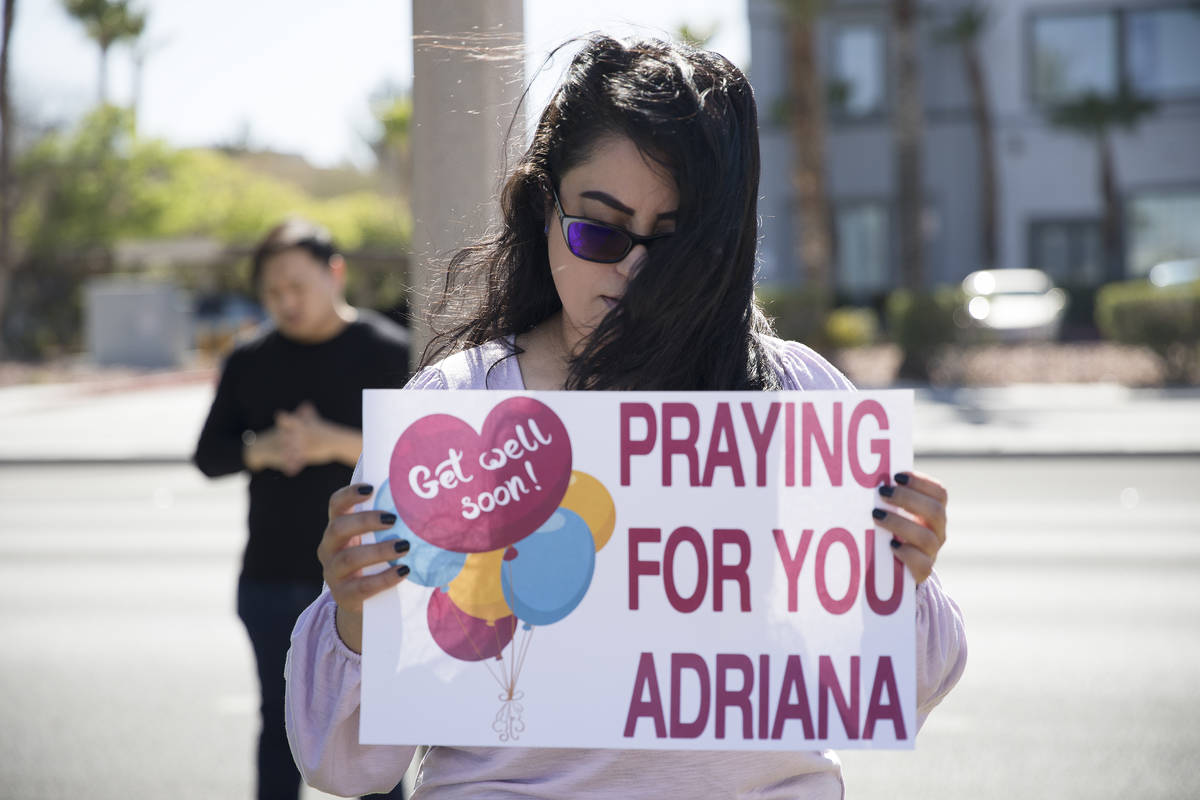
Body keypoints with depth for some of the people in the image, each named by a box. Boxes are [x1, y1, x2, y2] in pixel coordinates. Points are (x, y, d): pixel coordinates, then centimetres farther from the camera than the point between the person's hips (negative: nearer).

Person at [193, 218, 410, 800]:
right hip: (270, 578, 4)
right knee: (280, 720, 10)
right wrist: (259, 450, -14)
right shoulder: (250, 362, 8)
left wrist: (341, 444, -22)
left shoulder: (388, 352, -3)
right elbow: (208, 456, 7)